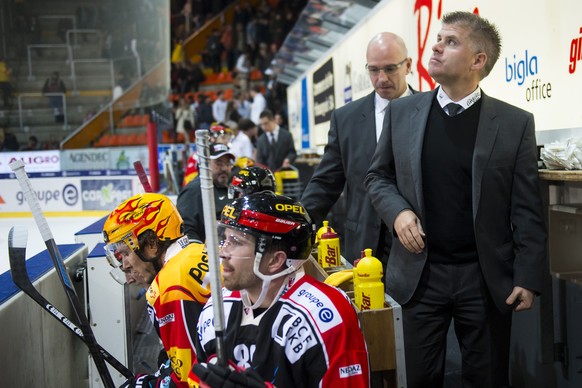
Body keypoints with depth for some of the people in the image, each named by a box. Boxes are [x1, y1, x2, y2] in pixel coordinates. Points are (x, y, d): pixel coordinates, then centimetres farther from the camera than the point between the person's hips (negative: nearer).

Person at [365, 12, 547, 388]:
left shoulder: (516, 123, -4)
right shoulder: (402, 112, 2)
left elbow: (527, 211, -3)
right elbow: (378, 176, 11)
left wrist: (528, 278, -7)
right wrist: (398, 210, -9)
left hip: (486, 276, -1)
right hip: (420, 273, 2)